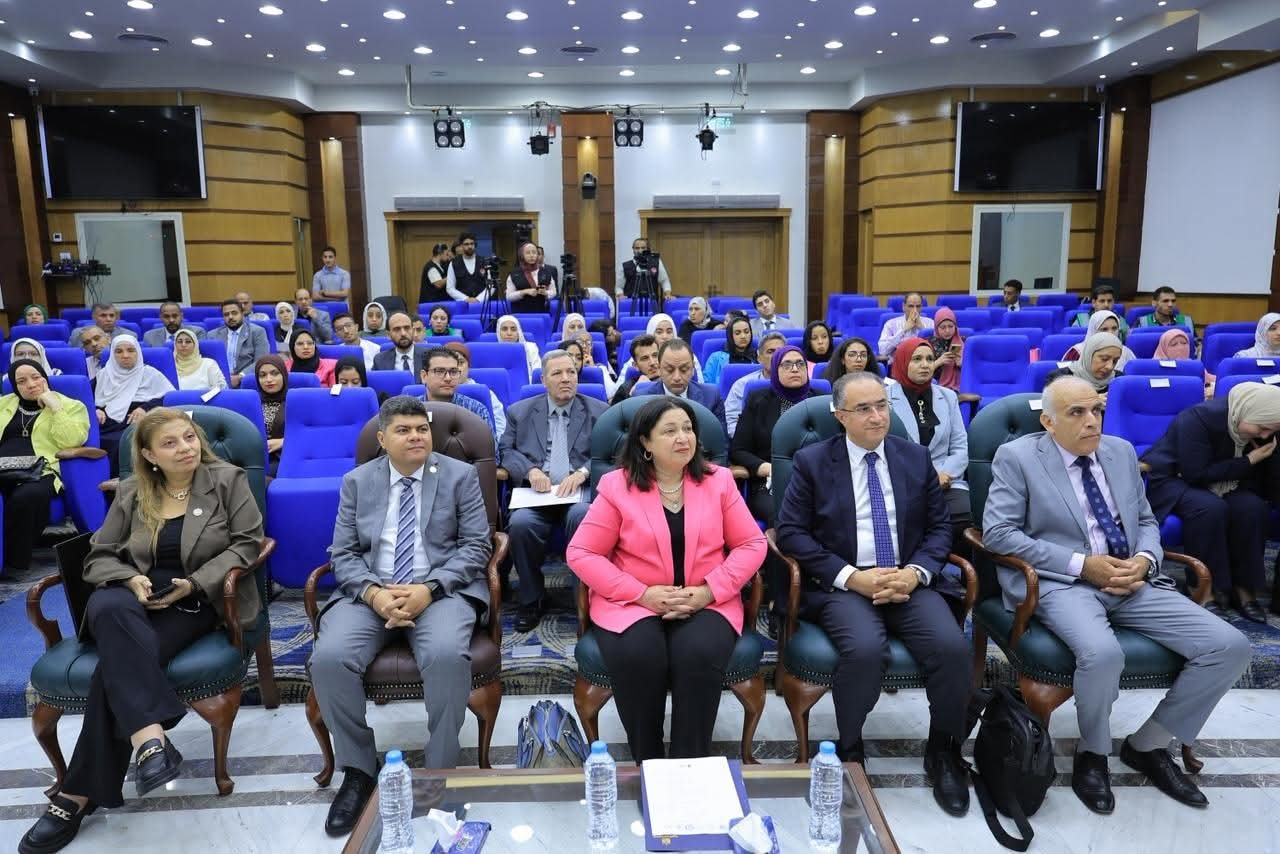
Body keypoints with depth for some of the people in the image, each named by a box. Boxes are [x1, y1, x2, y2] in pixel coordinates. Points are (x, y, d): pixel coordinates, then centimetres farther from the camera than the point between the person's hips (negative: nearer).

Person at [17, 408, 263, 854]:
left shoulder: (228, 480, 3)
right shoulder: (131, 492, 11)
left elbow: (246, 544, -2)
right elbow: (99, 556, 12)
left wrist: (194, 584, -14)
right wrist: (133, 581, -10)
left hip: (197, 602, -2)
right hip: (137, 597, 3)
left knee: (117, 662, -28)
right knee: (110, 609, -37)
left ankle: (79, 793, -20)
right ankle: (148, 735, -45)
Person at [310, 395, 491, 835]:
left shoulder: (460, 475, 5)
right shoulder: (356, 481, 11)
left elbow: (476, 546, -1)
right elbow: (343, 554, 7)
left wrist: (428, 588, -17)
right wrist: (373, 592, -15)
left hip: (442, 590, -2)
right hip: (370, 592, 3)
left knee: (448, 656, -33)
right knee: (328, 658, -25)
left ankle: (440, 771, -11)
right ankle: (358, 770, -3)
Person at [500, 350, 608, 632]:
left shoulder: (598, 411, 13)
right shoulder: (520, 411, 17)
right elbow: (506, 451, 10)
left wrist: (582, 473, -14)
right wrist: (530, 470, -10)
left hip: (580, 491, -1)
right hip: (536, 492, 1)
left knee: (582, 517, -35)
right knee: (520, 523, -31)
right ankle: (532, 599, -9)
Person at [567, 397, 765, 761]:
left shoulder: (718, 480, 5)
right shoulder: (617, 486, -1)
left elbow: (751, 544, 4)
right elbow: (580, 554, -4)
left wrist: (709, 591, -12)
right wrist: (642, 594, -14)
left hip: (707, 602, 1)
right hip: (632, 603, -1)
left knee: (699, 654, -30)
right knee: (638, 657, -31)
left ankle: (690, 765, -11)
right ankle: (648, 763, -7)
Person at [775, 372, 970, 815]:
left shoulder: (916, 457, 13)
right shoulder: (812, 461, 3)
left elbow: (939, 526, 11)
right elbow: (791, 532, -4)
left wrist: (917, 572, -9)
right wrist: (850, 576, -14)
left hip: (908, 581, 3)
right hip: (841, 585, -3)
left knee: (953, 646, -24)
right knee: (864, 649, -32)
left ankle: (943, 752, 3)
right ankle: (849, 753, -4)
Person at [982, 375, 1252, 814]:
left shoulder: (1122, 451, 15)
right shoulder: (1017, 457, -3)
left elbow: (1146, 521, 21)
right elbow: (997, 533, -10)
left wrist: (1144, 559, -4)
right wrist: (1081, 564, -15)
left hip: (1132, 581, 6)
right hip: (1061, 583, -6)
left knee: (1230, 646, -9)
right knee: (1103, 653, -35)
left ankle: (1147, 745, 10)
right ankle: (1092, 753, -2)